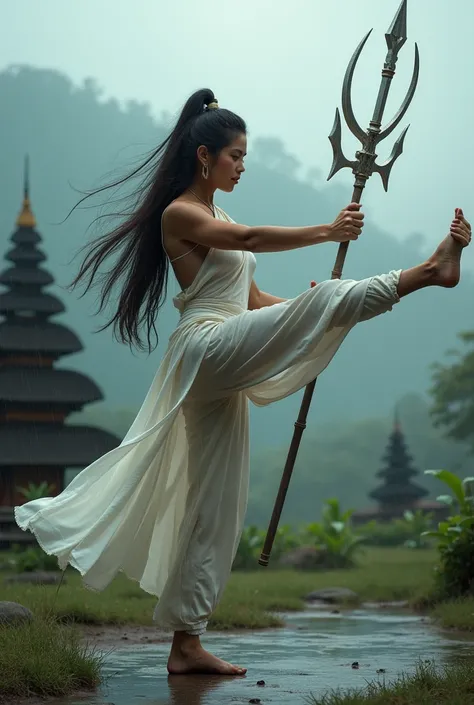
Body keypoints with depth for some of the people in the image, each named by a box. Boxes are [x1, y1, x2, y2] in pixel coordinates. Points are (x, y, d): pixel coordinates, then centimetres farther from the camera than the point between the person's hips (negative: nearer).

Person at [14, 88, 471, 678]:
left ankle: (186, 643, 9)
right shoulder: (179, 214, -3)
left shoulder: (218, 221, 26)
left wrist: (305, 311, 11)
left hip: (221, 375, 9)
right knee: (327, 297, -23)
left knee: (215, 506, 6)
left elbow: (251, 299, 25)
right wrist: (329, 231, -19)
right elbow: (251, 240, -19)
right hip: (208, 348, -9)